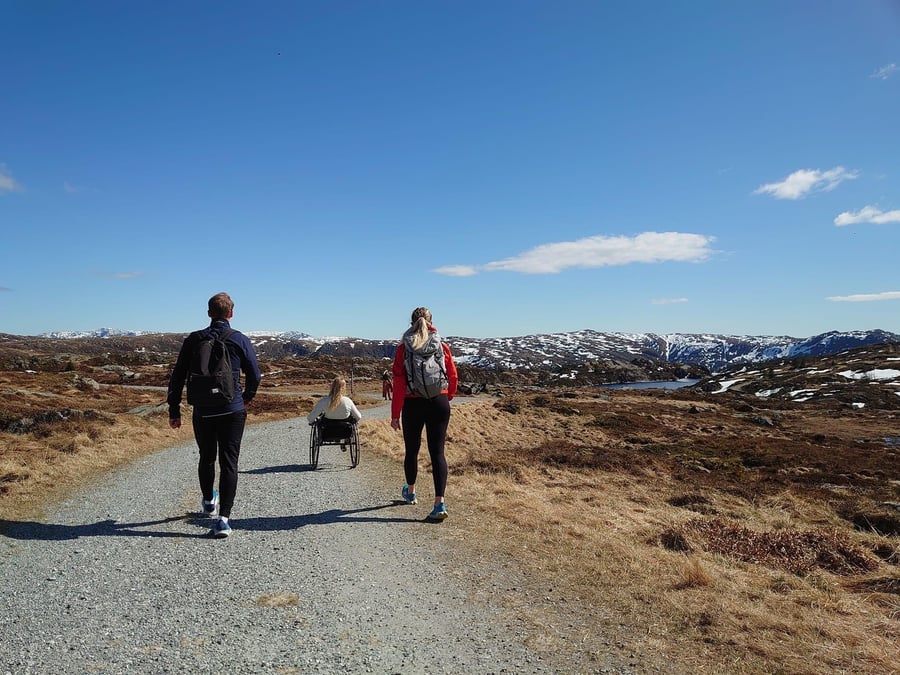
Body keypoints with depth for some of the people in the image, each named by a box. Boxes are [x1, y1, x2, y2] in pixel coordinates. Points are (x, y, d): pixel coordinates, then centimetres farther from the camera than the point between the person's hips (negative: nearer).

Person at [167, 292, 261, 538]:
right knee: (229, 463, 0)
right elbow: (255, 376, 2)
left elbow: (177, 377, 1)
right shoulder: (240, 340, -3)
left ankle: (208, 501, 43)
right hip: (233, 411, -2)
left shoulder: (194, 340, 1)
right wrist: (246, 398, 21)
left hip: (203, 412, 2)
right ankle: (223, 518, -7)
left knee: (206, 458, 21)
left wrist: (174, 410, 7)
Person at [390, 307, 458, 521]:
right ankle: (439, 503, -6)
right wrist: (447, 398, 25)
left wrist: (395, 414, -4)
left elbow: (398, 383, -8)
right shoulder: (442, 347, -1)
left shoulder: (403, 348, -5)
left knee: (412, 450, 17)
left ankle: (410, 493, 38)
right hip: (439, 404, 1)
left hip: (412, 405, 0)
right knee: (437, 452, 1)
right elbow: (453, 377, 5)